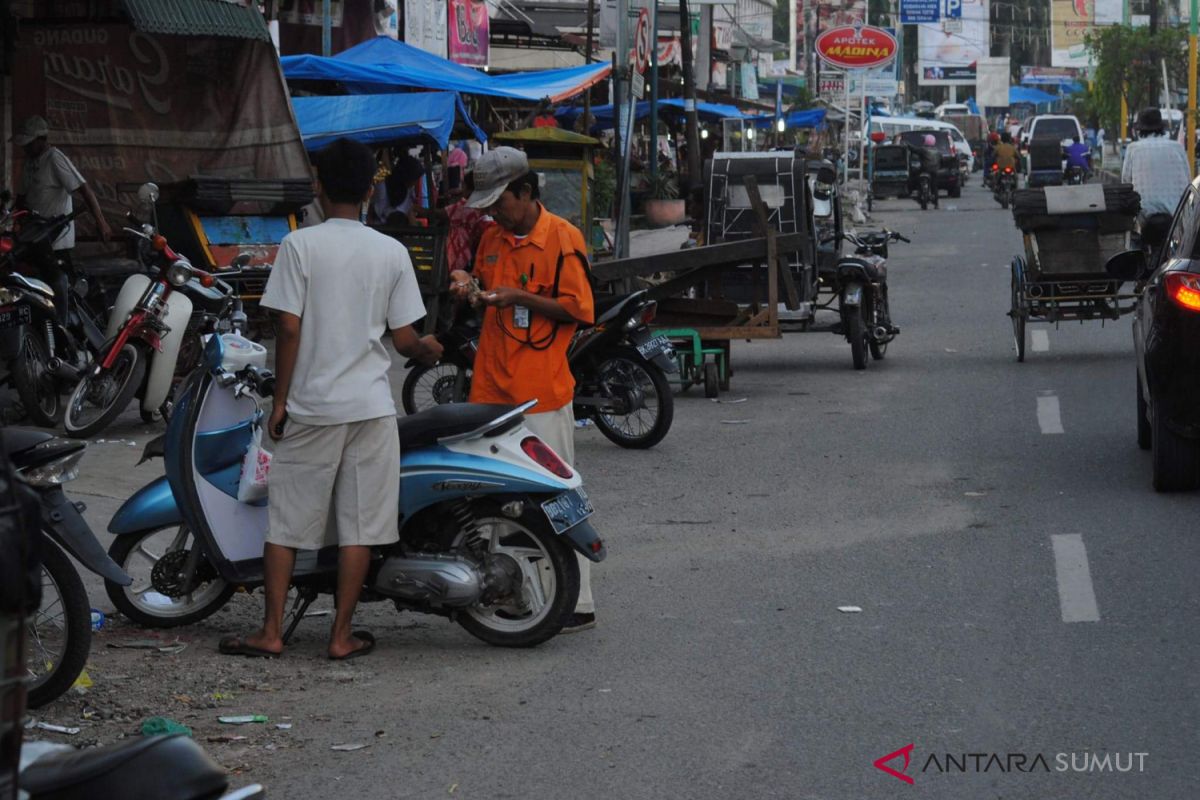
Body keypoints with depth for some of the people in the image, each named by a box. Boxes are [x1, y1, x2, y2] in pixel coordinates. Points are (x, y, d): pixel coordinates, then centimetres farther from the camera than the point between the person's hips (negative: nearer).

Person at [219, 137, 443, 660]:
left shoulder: (299, 246, -6)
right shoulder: (391, 252, 1)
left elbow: (289, 327, -9)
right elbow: (403, 338, 2)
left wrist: (280, 400, -1)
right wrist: (430, 351, 24)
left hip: (310, 406, -1)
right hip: (370, 406, 1)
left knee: (286, 520, 7)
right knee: (358, 525, 6)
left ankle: (272, 631, 8)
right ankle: (342, 634, 9)